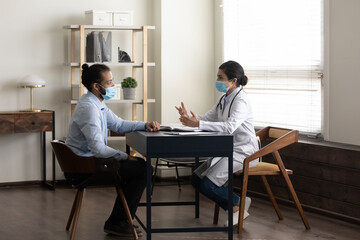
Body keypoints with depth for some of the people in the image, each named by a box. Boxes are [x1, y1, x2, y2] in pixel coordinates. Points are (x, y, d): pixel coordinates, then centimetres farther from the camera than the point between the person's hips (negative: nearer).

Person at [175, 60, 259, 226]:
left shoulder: (241, 101, -18)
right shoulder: (224, 99, 12)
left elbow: (229, 127, -34)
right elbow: (208, 118, 13)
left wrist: (198, 124, -40)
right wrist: (189, 117, -8)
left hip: (243, 152, -10)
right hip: (227, 150, 10)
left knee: (208, 183, -21)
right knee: (196, 179, 2)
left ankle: (238, 204, 3)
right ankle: (234, 209, 7)